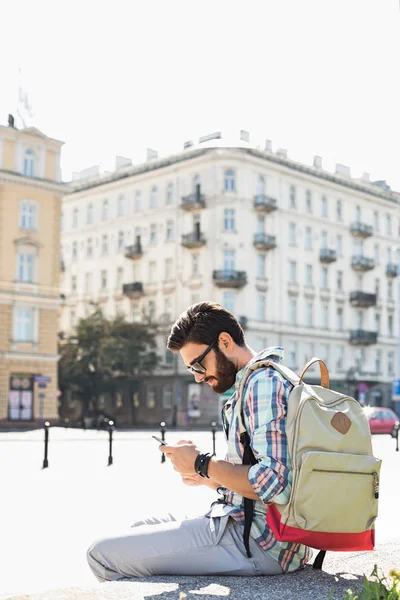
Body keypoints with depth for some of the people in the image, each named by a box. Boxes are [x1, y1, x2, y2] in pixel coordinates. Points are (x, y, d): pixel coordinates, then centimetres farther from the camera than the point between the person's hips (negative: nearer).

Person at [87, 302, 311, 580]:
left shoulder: (264, 381, -15)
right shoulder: (252, 384, 19)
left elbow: (274, 484, -26)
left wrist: (203, 464, -14)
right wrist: (208, 477, 7)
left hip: (260, 541, -11)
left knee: (101, 555, -13)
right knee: (141, 528, 28)